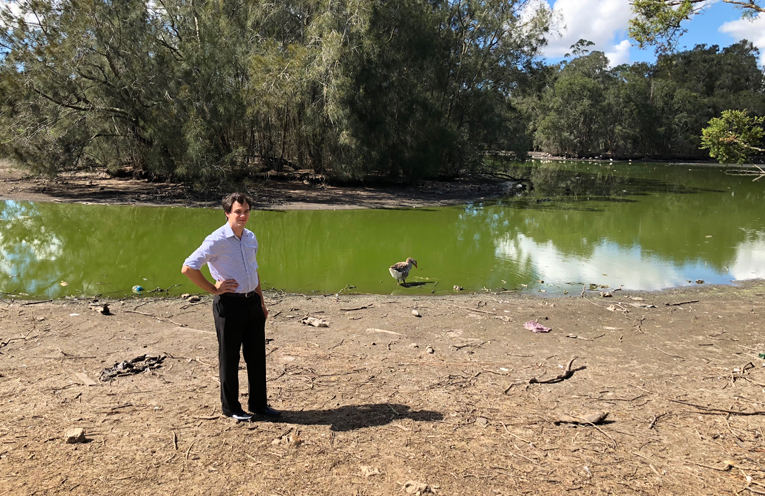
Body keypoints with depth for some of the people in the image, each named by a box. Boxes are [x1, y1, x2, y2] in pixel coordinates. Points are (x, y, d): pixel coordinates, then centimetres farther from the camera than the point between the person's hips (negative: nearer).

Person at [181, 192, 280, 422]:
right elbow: (188, 268, -18)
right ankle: (231, 408, 22)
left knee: (257, 355, 13)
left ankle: (258, 403, 28)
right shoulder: (217, 240, -13)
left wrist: (261, 301, 18)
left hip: (252, 302, 7)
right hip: (229, 304, -7)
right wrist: (213, 289, -12)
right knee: (229, 359, 6)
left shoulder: (250, 238, 10)